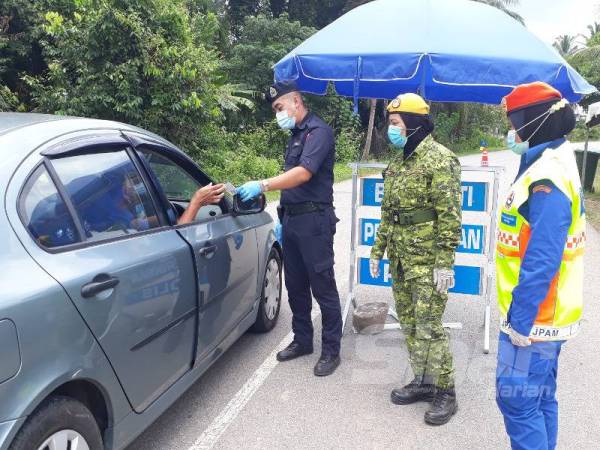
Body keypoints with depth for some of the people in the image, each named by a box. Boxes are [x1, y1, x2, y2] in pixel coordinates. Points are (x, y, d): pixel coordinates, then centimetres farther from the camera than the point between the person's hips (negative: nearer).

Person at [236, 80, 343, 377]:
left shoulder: (318, 131, -10)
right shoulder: (295, 135, 18)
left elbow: (304, 173, -24)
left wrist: (262, 186, -30)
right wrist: (283, 220, 18)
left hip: (314, 221, -9)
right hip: (292, 220, 9)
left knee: (322, 287, -2)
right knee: (295, 286, 13)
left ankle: (331, 350, 9)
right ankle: (302, 340, 27)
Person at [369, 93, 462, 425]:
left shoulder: (439, 159, -12)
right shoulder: (398, 161, 14)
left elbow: (449, 215, -17)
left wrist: (445, 263, -20)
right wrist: (378, 249, 17)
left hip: (427, 261, -8)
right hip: (400, 259, 9)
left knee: (429, 327, -4)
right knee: (408, 323, 14)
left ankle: (445, 392, 12)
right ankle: (423, 382, 29)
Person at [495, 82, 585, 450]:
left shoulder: (547, 179, -22)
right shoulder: (554, 164, 10)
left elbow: (541, 260, -26)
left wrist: (520, 320, -20)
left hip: (533, 318, -10)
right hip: (545, 314, 10)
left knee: (517, 399, 0)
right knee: (540, 396, 19)